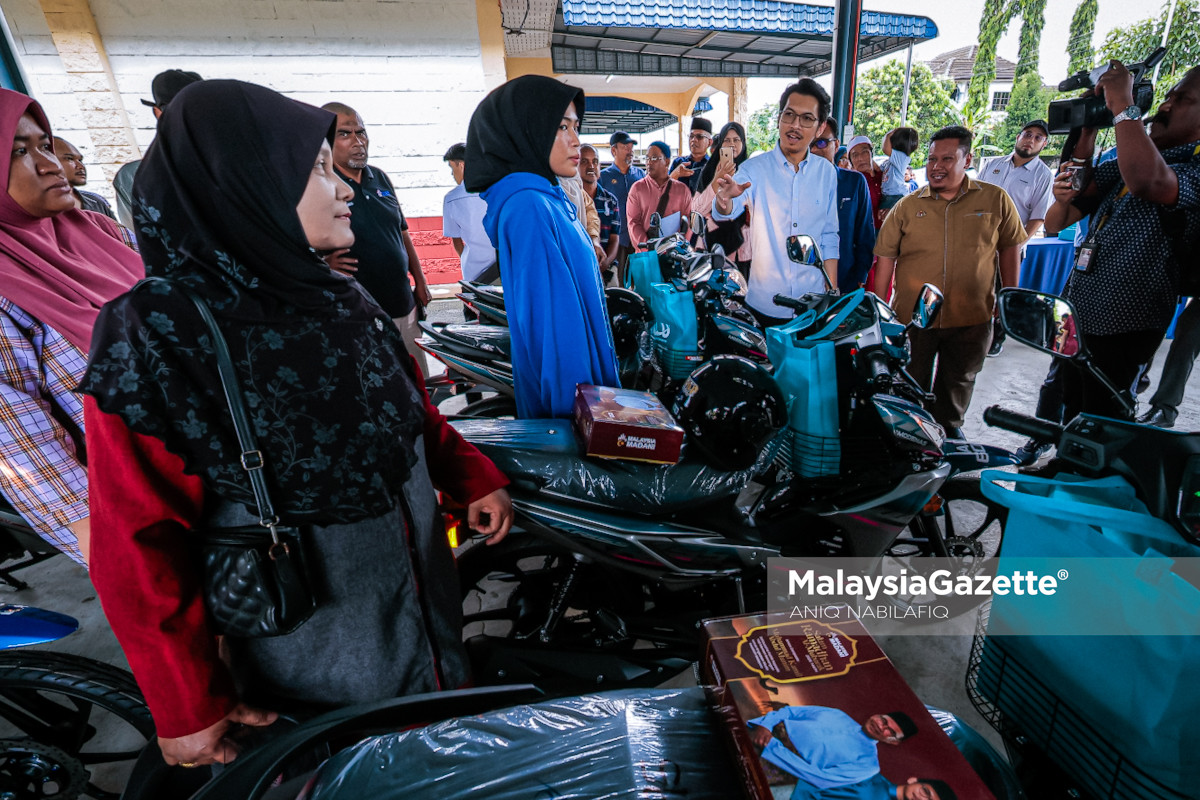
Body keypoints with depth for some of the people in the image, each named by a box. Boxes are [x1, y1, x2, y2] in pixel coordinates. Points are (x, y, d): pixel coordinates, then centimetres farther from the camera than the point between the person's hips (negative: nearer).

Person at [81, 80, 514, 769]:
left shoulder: (337, 296, -2)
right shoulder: (154, 338, -21)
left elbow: (410, 404, 9)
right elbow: (140, 547, -17)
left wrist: (474, 478, 5)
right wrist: (188, 705, -10)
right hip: (315, 657, -5)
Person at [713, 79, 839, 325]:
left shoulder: (826, 172, 5)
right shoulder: (755, 168, -5)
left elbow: (829, 238, 9)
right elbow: (724, 212, -23)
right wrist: (725, 197, -47)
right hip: (763, 305, -2)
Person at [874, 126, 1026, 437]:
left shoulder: (995, 200, 0)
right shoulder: (907, 206, -1)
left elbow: (1009, 247, 8)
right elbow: (886, 256, -1)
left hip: (972, 318, 1)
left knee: (959, 380, 19)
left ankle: (949, 424, 43)